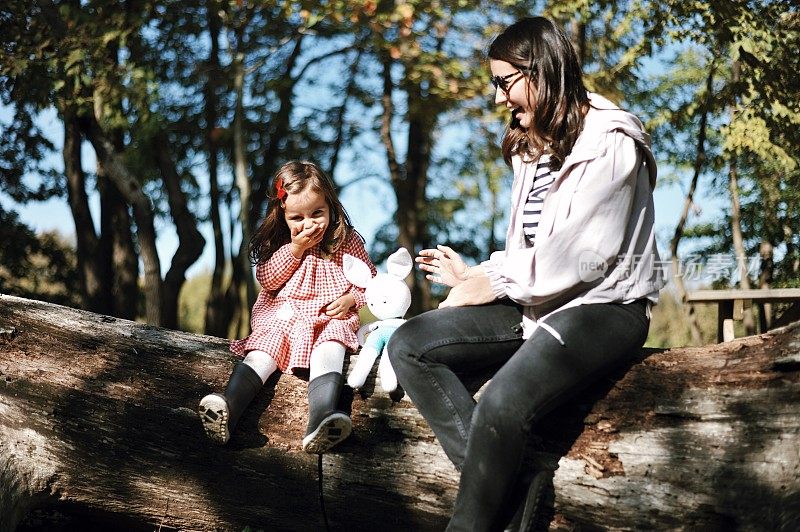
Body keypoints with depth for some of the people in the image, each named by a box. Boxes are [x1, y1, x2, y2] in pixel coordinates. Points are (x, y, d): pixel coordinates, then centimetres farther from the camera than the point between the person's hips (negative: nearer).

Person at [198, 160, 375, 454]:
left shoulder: (348, 241, 6)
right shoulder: (278, 242, 9)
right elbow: (267, 280, 0)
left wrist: (351, 298, -9)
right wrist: (295, 249, -10)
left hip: (330, 316, -1)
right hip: (282, 314, 1)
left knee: (330, 348, -34)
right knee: (263, 349, -29)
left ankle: (321, 420, -58)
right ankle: (227, 410, -51)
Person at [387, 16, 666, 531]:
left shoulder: (609, 142, -10)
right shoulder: (533, 146, 17)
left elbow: (581, 256, -17)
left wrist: (494, 284, -9)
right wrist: (475, 273, 7)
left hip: (604, 305, -9)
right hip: (537, 301, 9)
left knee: (500, 406, -34)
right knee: (409, 345, -11)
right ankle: (516, 485, -21)